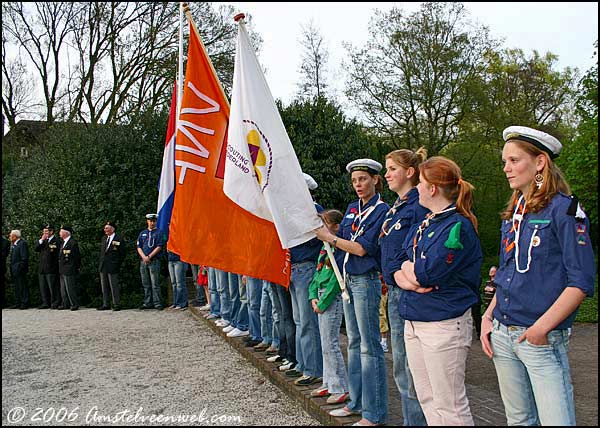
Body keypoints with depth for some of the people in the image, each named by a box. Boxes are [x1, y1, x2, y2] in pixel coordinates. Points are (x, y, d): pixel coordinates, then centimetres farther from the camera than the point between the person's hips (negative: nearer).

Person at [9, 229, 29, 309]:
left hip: (20, 270, -10)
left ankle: (25, 303, -1)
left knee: (23, 287, -5)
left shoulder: (22, 243, -12)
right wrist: (12, 269, 12)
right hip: (14, 270, 10)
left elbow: (24, 257, -17)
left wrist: (20, 268, -19)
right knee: (17, 287, 14)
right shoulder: (13, 244, 17)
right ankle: (18, 303, 20)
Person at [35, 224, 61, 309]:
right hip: (42, 268, 7)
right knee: (43, 287, 11)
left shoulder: (56, 240, -7)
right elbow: (36, 249, 5)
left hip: (51, 269, -7)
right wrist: (41, 240, -4)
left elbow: (55, 254, -9)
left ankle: (55, 303, 2)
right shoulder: (42, 240, 16)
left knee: (53, 287, -5)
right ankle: (45, 303, 18)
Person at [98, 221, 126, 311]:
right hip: (103, 267, 7)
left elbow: (122, 255, -5)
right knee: (104, 287, 10)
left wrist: (117, 265, -8)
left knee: (114, 286, -5)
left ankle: (117, 305, 1)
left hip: (112, 267, -7)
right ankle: (106, 304, 17)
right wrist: (101, 262, 13)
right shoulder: (103, 238, 14)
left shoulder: (118, 239, -6)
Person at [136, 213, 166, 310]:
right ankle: (147, 303, 15)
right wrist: (144, 257, -6)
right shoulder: (142, 233, 17)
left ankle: (157, 303, -6)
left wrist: (149, 256, -11)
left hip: (154, 261, -5)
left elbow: (159, 247, -5)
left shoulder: (159, 232, 3)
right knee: (146, 284, 9)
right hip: (143, 261, 5)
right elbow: (139, 247, 12)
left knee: (155, 284, -8)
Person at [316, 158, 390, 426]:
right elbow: (340, 240, 13)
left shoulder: (381, 210, -10)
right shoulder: (352, 208, 13)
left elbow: (361, 248, -17)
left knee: (369, 346, -4)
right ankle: (356, 402, 25)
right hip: (348, 280, 8)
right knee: (353, 343, 14)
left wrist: (328, 237, -14)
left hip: (366, 281, -8)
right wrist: (323, 230, -3)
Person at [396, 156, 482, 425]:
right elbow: (399, 271, 12)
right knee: (426, 399, 17)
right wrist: (407, 279, -10)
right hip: (414, 321, 9)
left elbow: (427, 273, -23)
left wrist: (409, 267, -3)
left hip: (443, 324, -9)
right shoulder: (421, 226, 13)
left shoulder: (458, 226, -15)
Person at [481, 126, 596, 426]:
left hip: (542, 339, -7)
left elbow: (582, 281, -14)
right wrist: (488, 317, 9)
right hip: (502, 335, 7)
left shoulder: (563, 208, -9)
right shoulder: (513, 213, 13)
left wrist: (543, 326, -20)